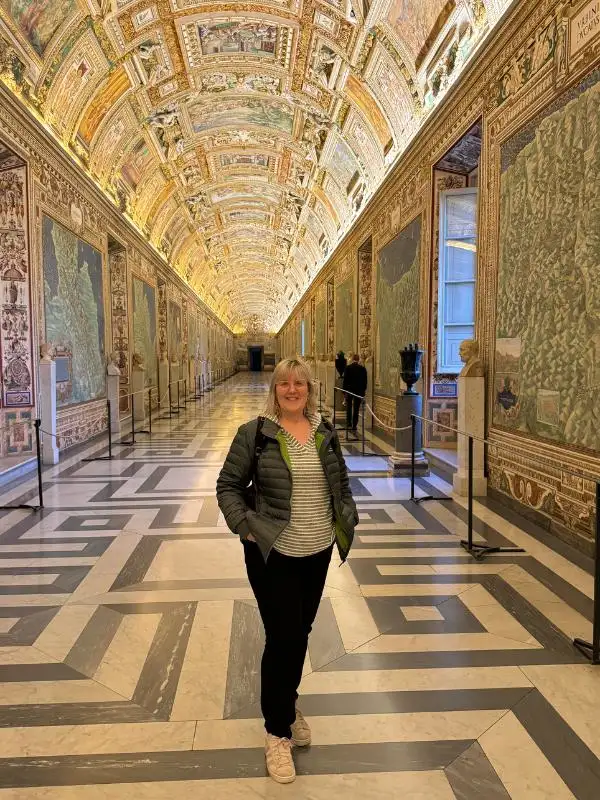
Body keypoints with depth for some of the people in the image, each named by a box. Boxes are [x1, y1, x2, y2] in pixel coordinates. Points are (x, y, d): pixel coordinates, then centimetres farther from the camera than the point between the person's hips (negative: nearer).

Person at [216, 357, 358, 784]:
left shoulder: (326, 433, 4)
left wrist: (348, 520, 4)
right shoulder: (254, 434, -9)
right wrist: (245, 527, -14)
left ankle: (287, 702, 44)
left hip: (318, 551, 5)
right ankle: (278, 731, 21)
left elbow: (342, 482, 15)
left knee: (300, 633, 18)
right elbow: (228, 485, -4)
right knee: (283, 638, 0)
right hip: (272, 553, -4)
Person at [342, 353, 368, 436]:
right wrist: (363, 392, 10)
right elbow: (365, 381, 2)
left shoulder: (348, 367, -7)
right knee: (356, 410, 4)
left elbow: (345, 380, -5)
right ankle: (354, 427, 3)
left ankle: (348, 423, 20)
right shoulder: (363, 368, -3)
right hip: (359, 391, 1)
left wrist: (344, 390, 3)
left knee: (348, 407, 19)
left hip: (349, 390, -1)